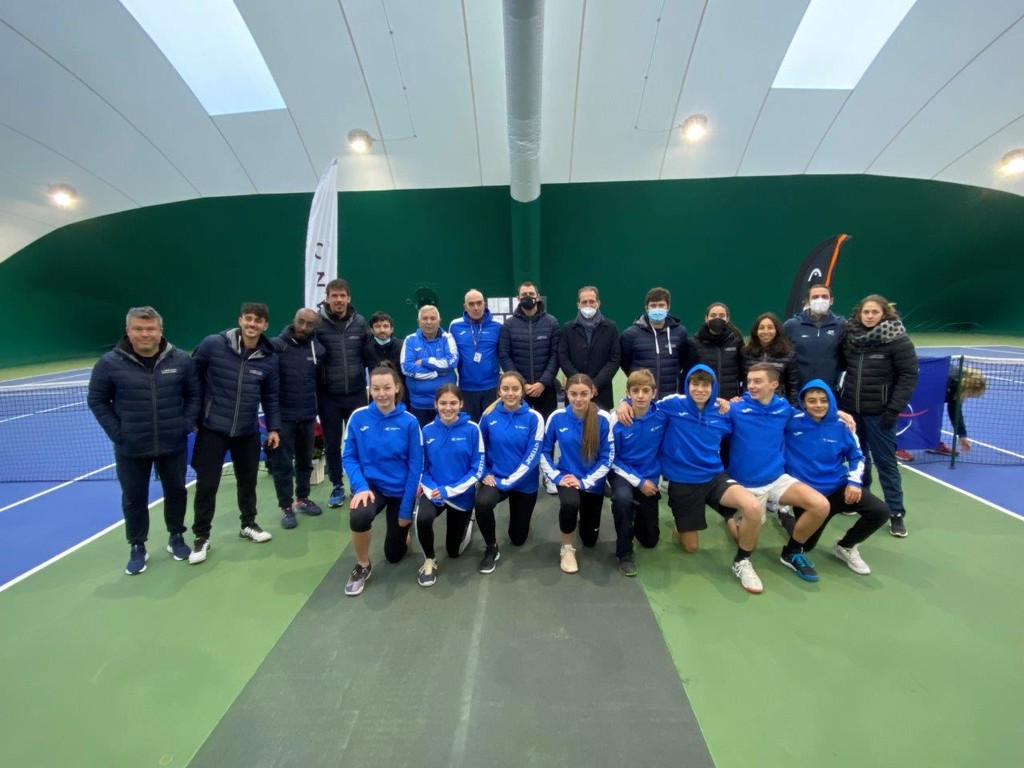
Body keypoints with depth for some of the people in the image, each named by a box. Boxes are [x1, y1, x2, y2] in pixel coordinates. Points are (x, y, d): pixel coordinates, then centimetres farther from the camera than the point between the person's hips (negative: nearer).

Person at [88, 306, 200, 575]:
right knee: (134, 499, 13)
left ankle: (176, 538, 33)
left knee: (176, 492, 14)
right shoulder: (110, 363, -7)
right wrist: (117, 433, -7)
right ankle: (137, 547, 31)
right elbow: (97, 401, 1)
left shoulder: (181, 360, -4)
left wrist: (186, 425, -5)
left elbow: (194, 394, 4)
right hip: (131, 449, -1)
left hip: (173, 445, 1)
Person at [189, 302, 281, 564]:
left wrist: (273, 428, 4)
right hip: (212, 429, -2)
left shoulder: (269, 358, -3)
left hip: (248, 432, 3)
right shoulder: (212, 344, -11)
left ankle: (248, 524, 36)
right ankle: (201, 537, 24)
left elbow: (270, 397, 6)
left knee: (248, 480, 16)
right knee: (206, 485, 5)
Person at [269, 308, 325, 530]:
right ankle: (286, 507, 19)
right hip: (282, 416, -3)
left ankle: (302, 498, 34)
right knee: (283, 463, 5)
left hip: (308, 416, 4)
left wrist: (315, 406, 8)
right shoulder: (276, 346, -9)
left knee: (306, 460, 16)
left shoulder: (318, 350, 1)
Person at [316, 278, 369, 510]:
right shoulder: (317, 324, -6)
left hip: (356, 394, 1)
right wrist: (315, 389, -3)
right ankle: (337, 487, 28)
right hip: (328, 396, -1)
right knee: (332, 444, 10)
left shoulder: (360, 322, 1)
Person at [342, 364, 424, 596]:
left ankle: (402, 529, 47)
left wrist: (406, 509, -12)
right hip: (371, 485, 1)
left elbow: (415, 466, -12)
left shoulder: (409, 421, -15)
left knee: (394, 554, 11)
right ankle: (362, 566, -2)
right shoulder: (358, 417, -11)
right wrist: (360, 487, -22)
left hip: (400, 489, 0)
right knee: (359, 516, -34)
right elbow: (349, 457, -5)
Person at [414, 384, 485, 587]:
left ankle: (467, 521, 45)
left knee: (454, 551, 12)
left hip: (462, 494, -1)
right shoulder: (427, 430, -8)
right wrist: (430, 489, -21)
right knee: (422, 518, -33)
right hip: (433, 492, 1)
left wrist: (449, 491, -19)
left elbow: (477, 469, -13)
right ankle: (429, 560, -1)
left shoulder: (472, 429, -14)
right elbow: (422, 467, -2)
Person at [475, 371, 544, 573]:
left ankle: (518, 511, 47)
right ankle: (491, 548, -4)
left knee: (518, 538, 12)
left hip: (524, 482, 0)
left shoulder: (534, 418, -14)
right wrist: (485, 474, -8)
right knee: (482, 503, -33)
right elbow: (480, 449, 4)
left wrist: (507, 482, -20)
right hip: (495, 477, 1)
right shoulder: (489, 415, -8)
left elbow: (532, 456, -16)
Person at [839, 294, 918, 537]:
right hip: (850, 409, 4)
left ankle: (896, 513, 16)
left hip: (878, 413, -4)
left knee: (885, 461, 4)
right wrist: (838, 397, 5)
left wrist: (893, 410, -14)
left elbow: (909, 376, -9)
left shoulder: (897, 340, -8)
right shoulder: (850, 336, 3)